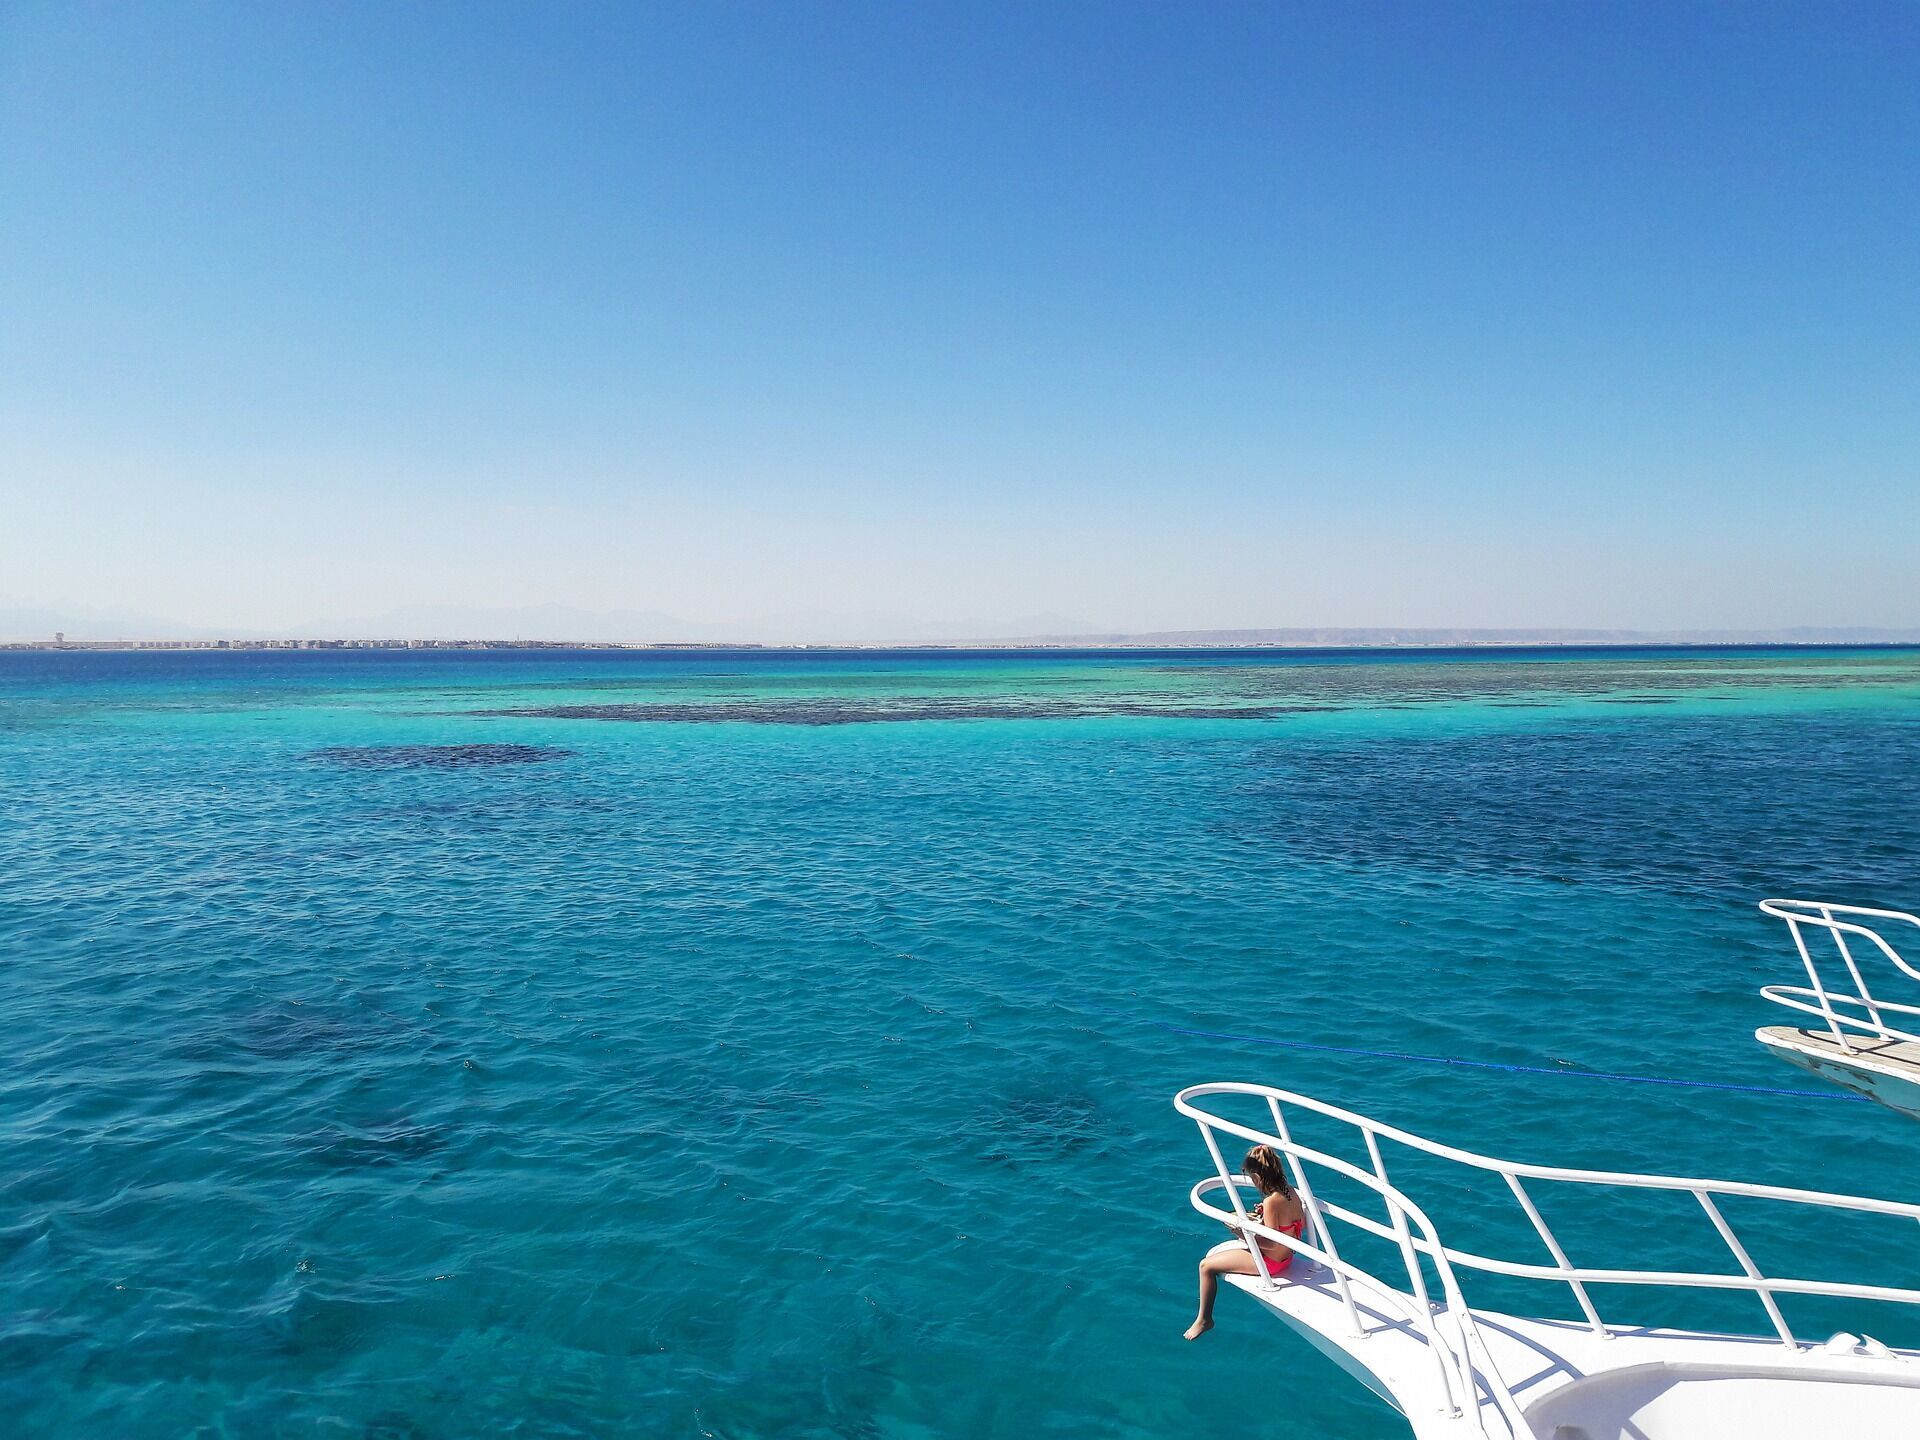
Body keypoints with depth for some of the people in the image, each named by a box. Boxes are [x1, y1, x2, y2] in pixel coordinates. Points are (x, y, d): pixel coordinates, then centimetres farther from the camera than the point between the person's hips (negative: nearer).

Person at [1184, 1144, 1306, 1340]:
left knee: (1206, 1266, -1)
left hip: (1270, 1262, -9)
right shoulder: (1290, 1191, -6)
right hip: (1287, 1255, 9)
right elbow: (1302, 1221, 10)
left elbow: (1272, 1243, -28)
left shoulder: (1271, 1202, -30)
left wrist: (1243, 1234, -23)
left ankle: (1203, 1320, 14)